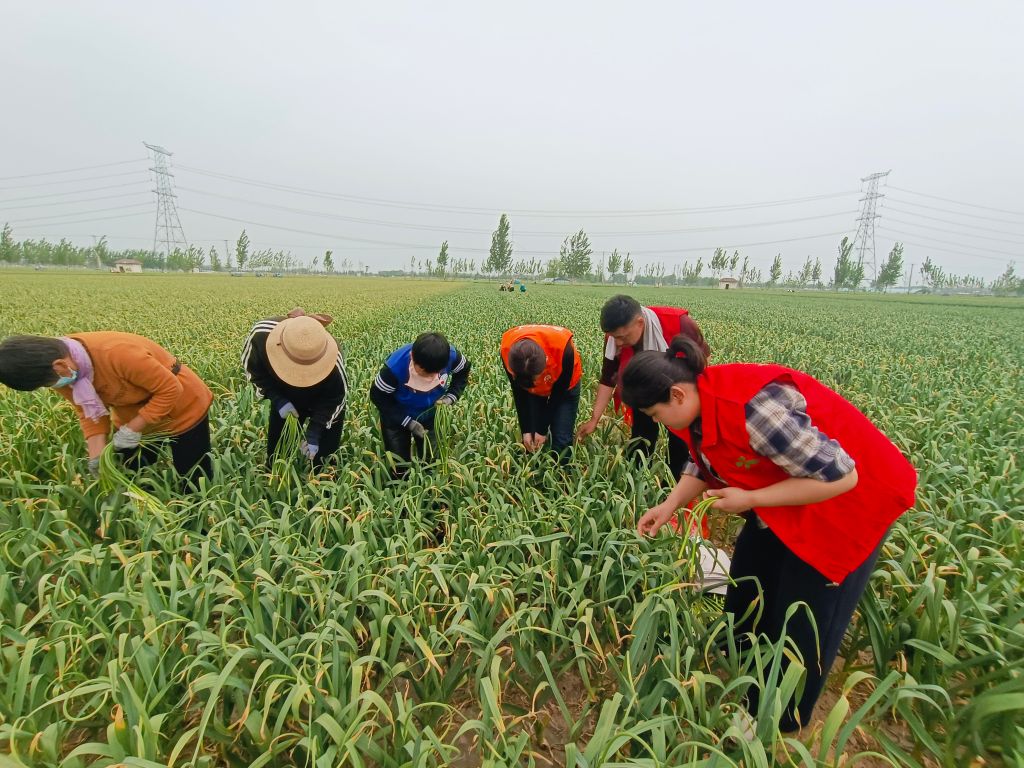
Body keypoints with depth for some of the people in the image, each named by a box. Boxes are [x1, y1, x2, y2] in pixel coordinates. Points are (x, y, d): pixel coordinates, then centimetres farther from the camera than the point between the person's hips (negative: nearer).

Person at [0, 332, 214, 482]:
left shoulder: (118, 353, -38)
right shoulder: (66, 373, -14)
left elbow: (171, 390, -28)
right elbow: (89, 411, -2)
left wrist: (132, 429, -24)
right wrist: (96, 457, -13)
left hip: (182, 408, -7)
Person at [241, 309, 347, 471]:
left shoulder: (333, 360, -41)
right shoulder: (261, 334, -35)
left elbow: (336, 396, -23)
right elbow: (252, 368, -14)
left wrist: (314, 434, -27)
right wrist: (277, 400, -25)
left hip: (323, 399, -2)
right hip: (284, 397, 2)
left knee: (327, 445, 3)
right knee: (278, 447, 10)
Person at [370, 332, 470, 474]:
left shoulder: (451, 355, -28)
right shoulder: (395, 365, -36)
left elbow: (463, 371, -4)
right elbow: (378, 397, -20)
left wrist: (450, 397, -19)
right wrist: (408, 422, -24)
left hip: (431, 415, 3)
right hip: (397, 417, -2)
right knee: (399, 468, 7)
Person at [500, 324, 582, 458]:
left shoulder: (563, 348, -41)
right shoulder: (507, 349, -32)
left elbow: (559, 393, -23)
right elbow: (519, 393, -16)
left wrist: (542, 430, -18)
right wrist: (525, 430, -15)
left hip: (563, 387, -2)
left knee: (562, 440, -8)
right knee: (530, 440, -4)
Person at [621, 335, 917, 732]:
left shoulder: (754, 409, -39)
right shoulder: (700, 404, -11)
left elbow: (839, 476, -31)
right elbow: (703, 465, 6)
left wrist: (749, 500, -26)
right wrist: (669, 506, -7)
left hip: (849, 496, -8)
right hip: (787, 492, 9)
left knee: (803, 616, 4)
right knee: (748, 580, 19)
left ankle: (777, 720, 29)